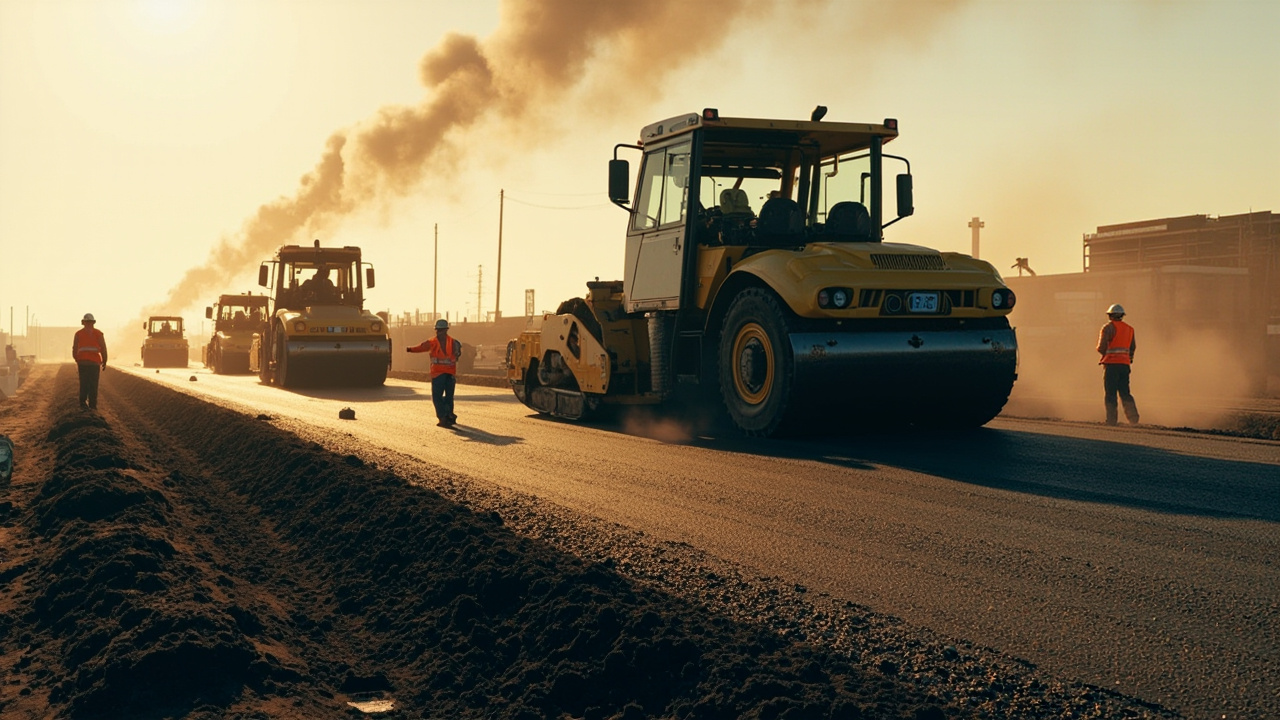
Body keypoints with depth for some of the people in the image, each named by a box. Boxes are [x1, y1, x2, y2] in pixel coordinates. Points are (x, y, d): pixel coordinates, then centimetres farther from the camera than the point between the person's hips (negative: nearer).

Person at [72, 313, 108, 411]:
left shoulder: (78, 333, 6)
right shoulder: (98, 333, 3)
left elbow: (74, 349, 5)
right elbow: (103, 349, -1)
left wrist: (76, 360, 21)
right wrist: (104, 362, 9)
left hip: (82, 362, 1)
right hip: (95, 362, -1)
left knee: (84, 384, 8)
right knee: (93, 384, 4)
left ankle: (83, 404, 1)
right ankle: (92, 404, 1)